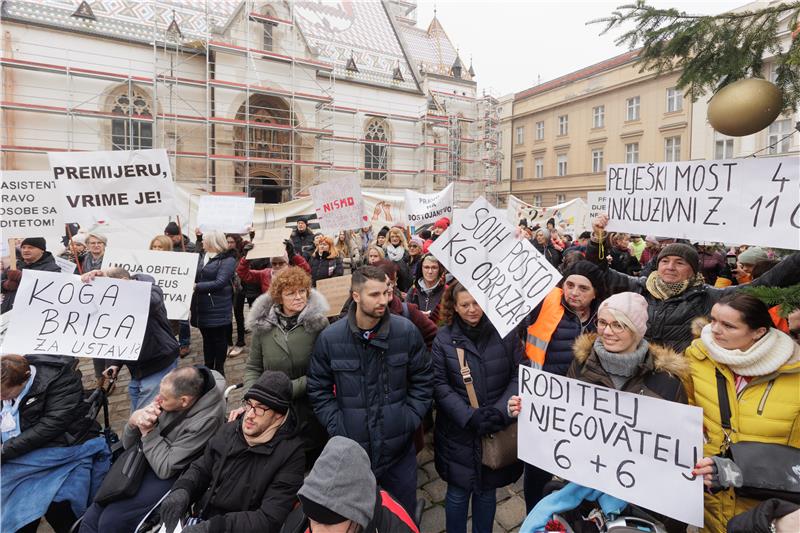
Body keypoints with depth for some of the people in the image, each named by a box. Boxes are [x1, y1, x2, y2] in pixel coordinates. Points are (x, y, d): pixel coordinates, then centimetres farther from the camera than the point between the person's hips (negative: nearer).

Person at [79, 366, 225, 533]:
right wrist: (134, 420, -21)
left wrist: (148, 431, -19)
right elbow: (128, 444, 0)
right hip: (143, 462, 6)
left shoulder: (206, 419, -29)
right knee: (90, 519, -2)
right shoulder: (174, 392, -12)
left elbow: (165, 468, -21)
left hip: (172, 476, -6)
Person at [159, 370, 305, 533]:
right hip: (198, 519, 6)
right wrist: (182, 489, -11)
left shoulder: (291, 453, -18)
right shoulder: (230, 430, 1)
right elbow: (200, 468, 11)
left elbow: (270, 519, -19)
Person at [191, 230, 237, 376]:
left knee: (219, 339, 6)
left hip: (218, 307, -6)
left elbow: (220, 282, -18)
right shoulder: (201, 256, 12)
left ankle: (219, 370, 20)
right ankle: (208, 368, 29)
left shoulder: (228, 259, -9)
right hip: (202, 306, 6)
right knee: (207, 338, 16)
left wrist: (196, 286, -22)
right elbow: (193, 275, 11)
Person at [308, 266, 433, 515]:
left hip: (399, 448, 1)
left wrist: (409, 420, -6)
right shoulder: (329, 338, -10)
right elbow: (318, 389, 0)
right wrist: (337, 428, -7)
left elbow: (422, 381, 1)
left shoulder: (407, 331, -9)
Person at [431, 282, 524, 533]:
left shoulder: (505, 332, -3)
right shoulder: (444, 338, -5)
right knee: (458, 493, 12)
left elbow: (519, 376, -3)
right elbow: (439, 384, -8)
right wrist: (470, 417, -17)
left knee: (487, 491, 17)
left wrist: (499, 412, -15)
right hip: (458, 432, -1)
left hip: (498, 432, 1)